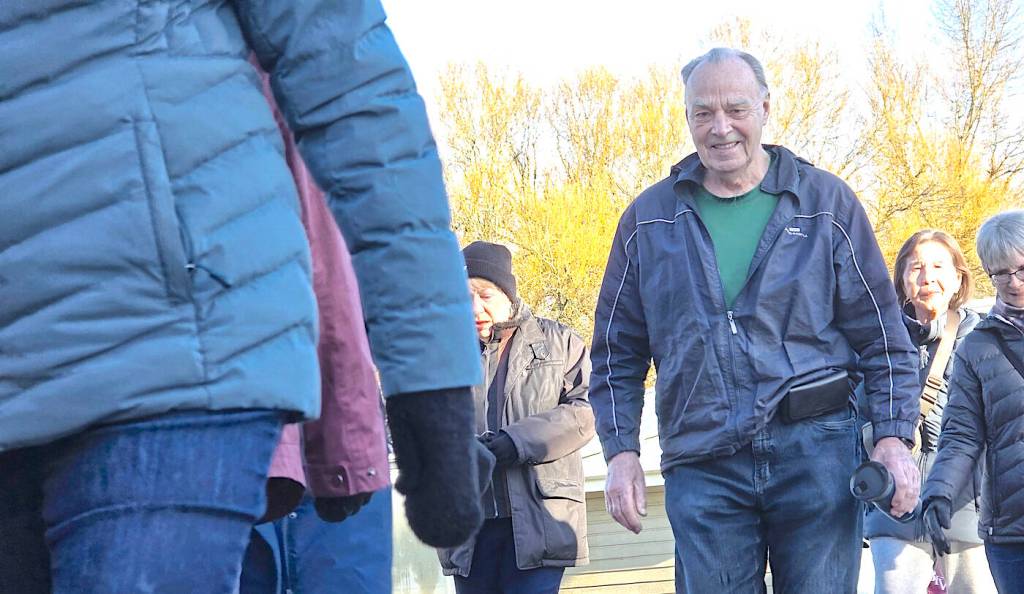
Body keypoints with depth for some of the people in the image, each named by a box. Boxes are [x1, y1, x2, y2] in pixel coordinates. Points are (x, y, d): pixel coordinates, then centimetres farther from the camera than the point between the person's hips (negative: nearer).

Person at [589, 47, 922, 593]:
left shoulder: (825, 202, 7)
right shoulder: (649, 219, 11)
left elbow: (882, 334, 6)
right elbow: (617, 352, 14)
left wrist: (893, 434, -5)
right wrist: (620, 451, 3)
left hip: (815, 450, -1)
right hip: (702, 466, 1)